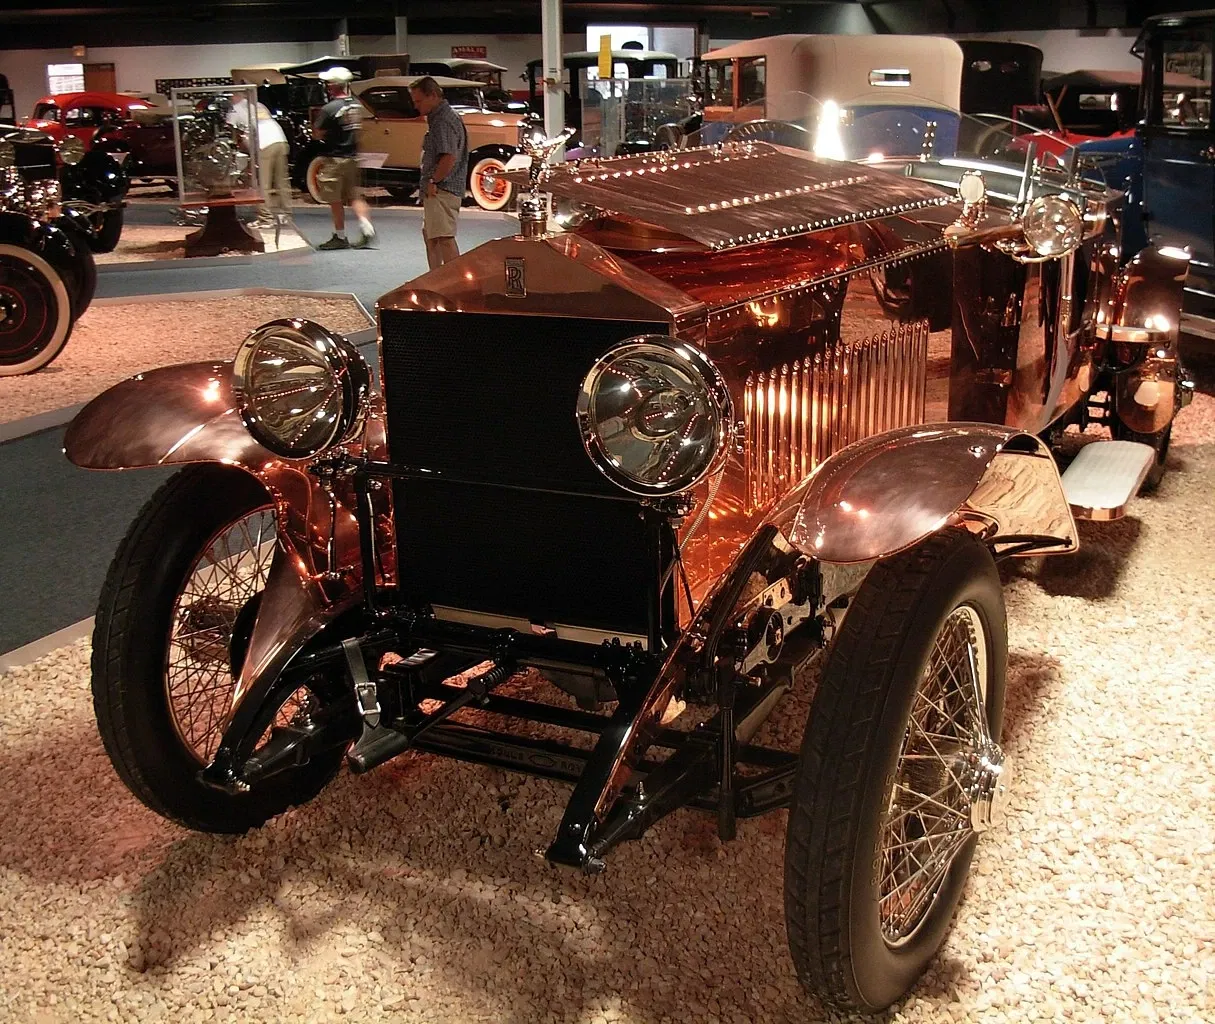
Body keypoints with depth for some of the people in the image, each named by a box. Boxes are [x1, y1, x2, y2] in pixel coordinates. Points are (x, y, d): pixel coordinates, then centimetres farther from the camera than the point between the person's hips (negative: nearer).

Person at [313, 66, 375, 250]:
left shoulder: (329, 109, -19)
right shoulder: (357, 105, 3)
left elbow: (319, 134, -13)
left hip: (335, 158, -6)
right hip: (353, 157, 6)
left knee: (336, 201, 5)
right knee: (355, 196, 14)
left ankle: (340, 237, 12)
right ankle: (367, 229, 0)